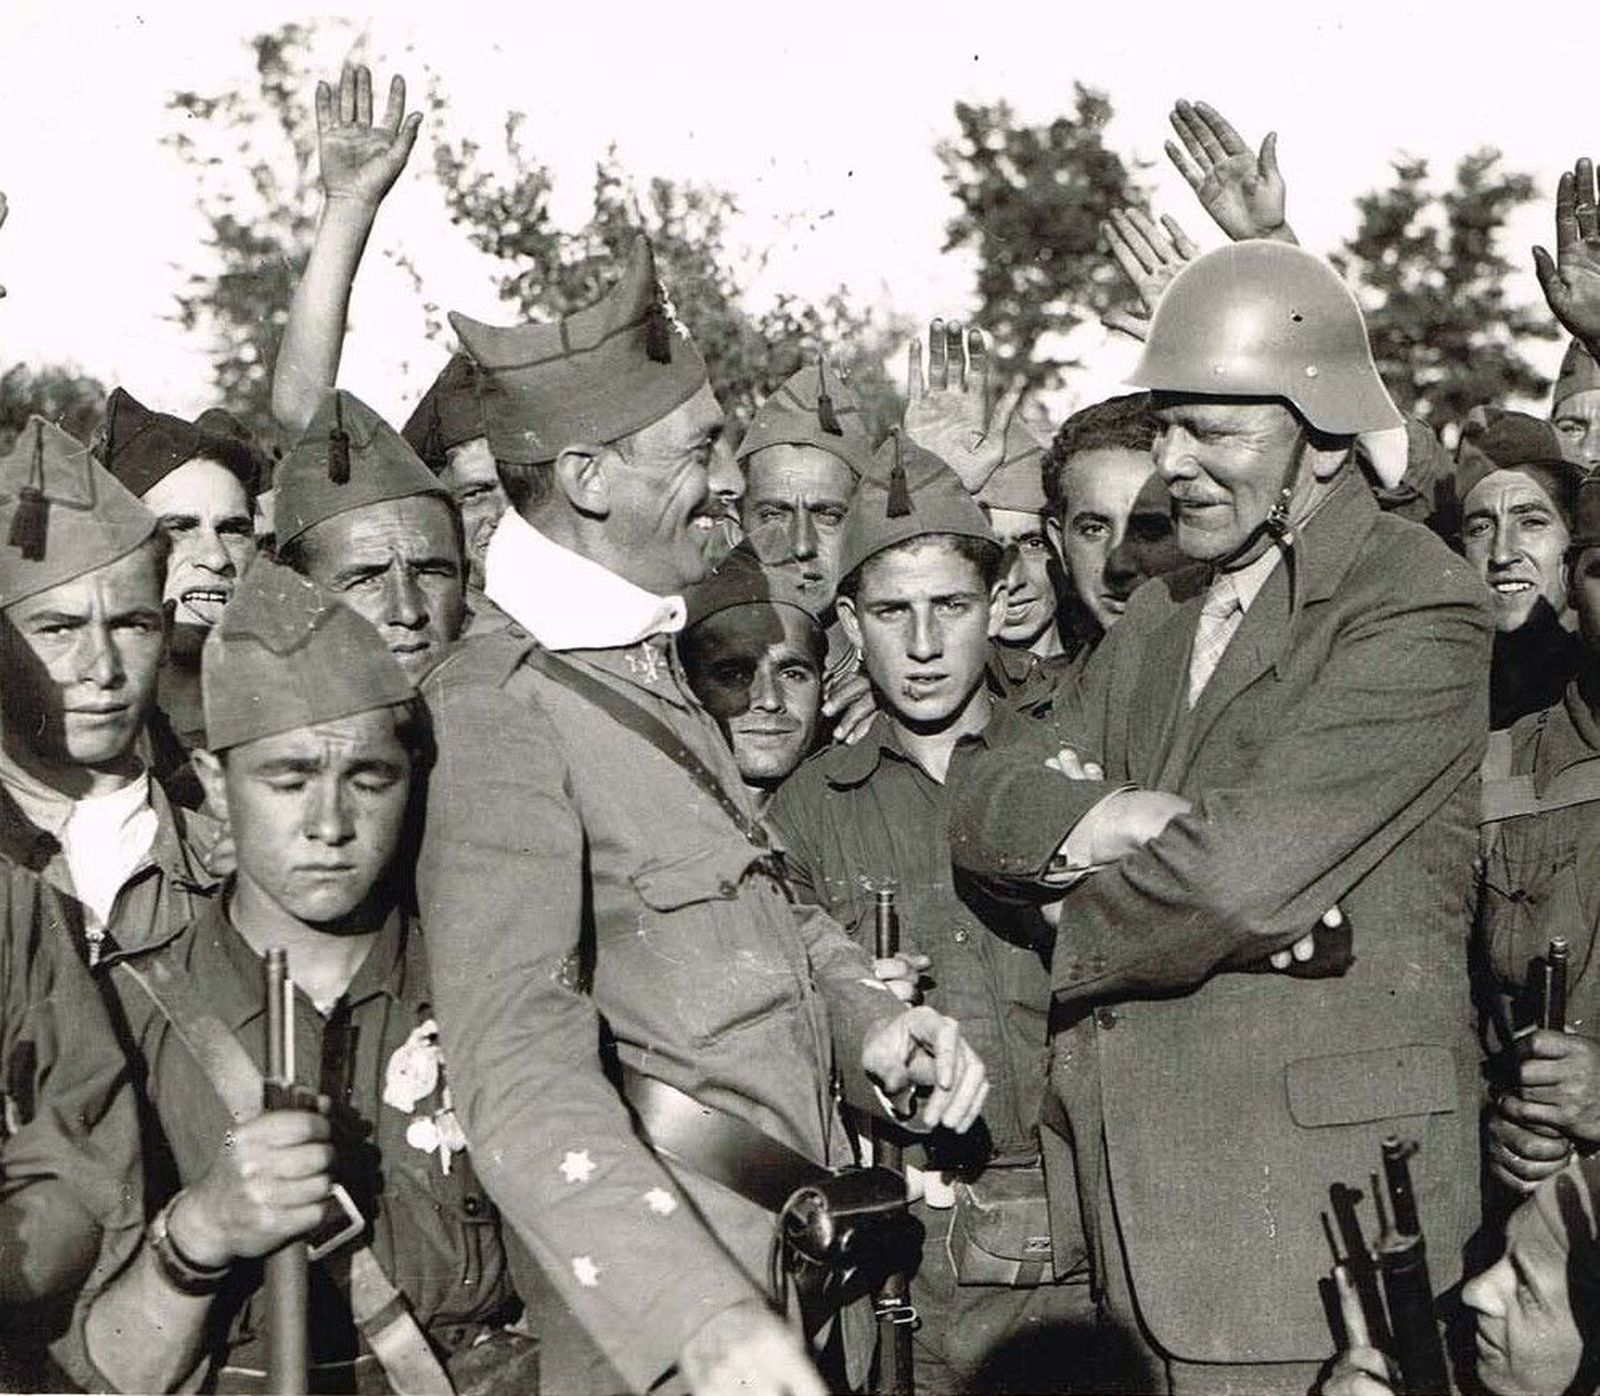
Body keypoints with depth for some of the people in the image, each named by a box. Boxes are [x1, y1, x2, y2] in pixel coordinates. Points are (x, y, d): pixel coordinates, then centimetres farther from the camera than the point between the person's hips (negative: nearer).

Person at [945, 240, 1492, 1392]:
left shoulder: (1419, 608, -11)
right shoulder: (1161, 615, 14)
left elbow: (1243, 871, -22)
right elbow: (981, 807, 8)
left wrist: (1075, 949, -5)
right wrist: (1097, 820, -14)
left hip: (1321, 1201, -6)